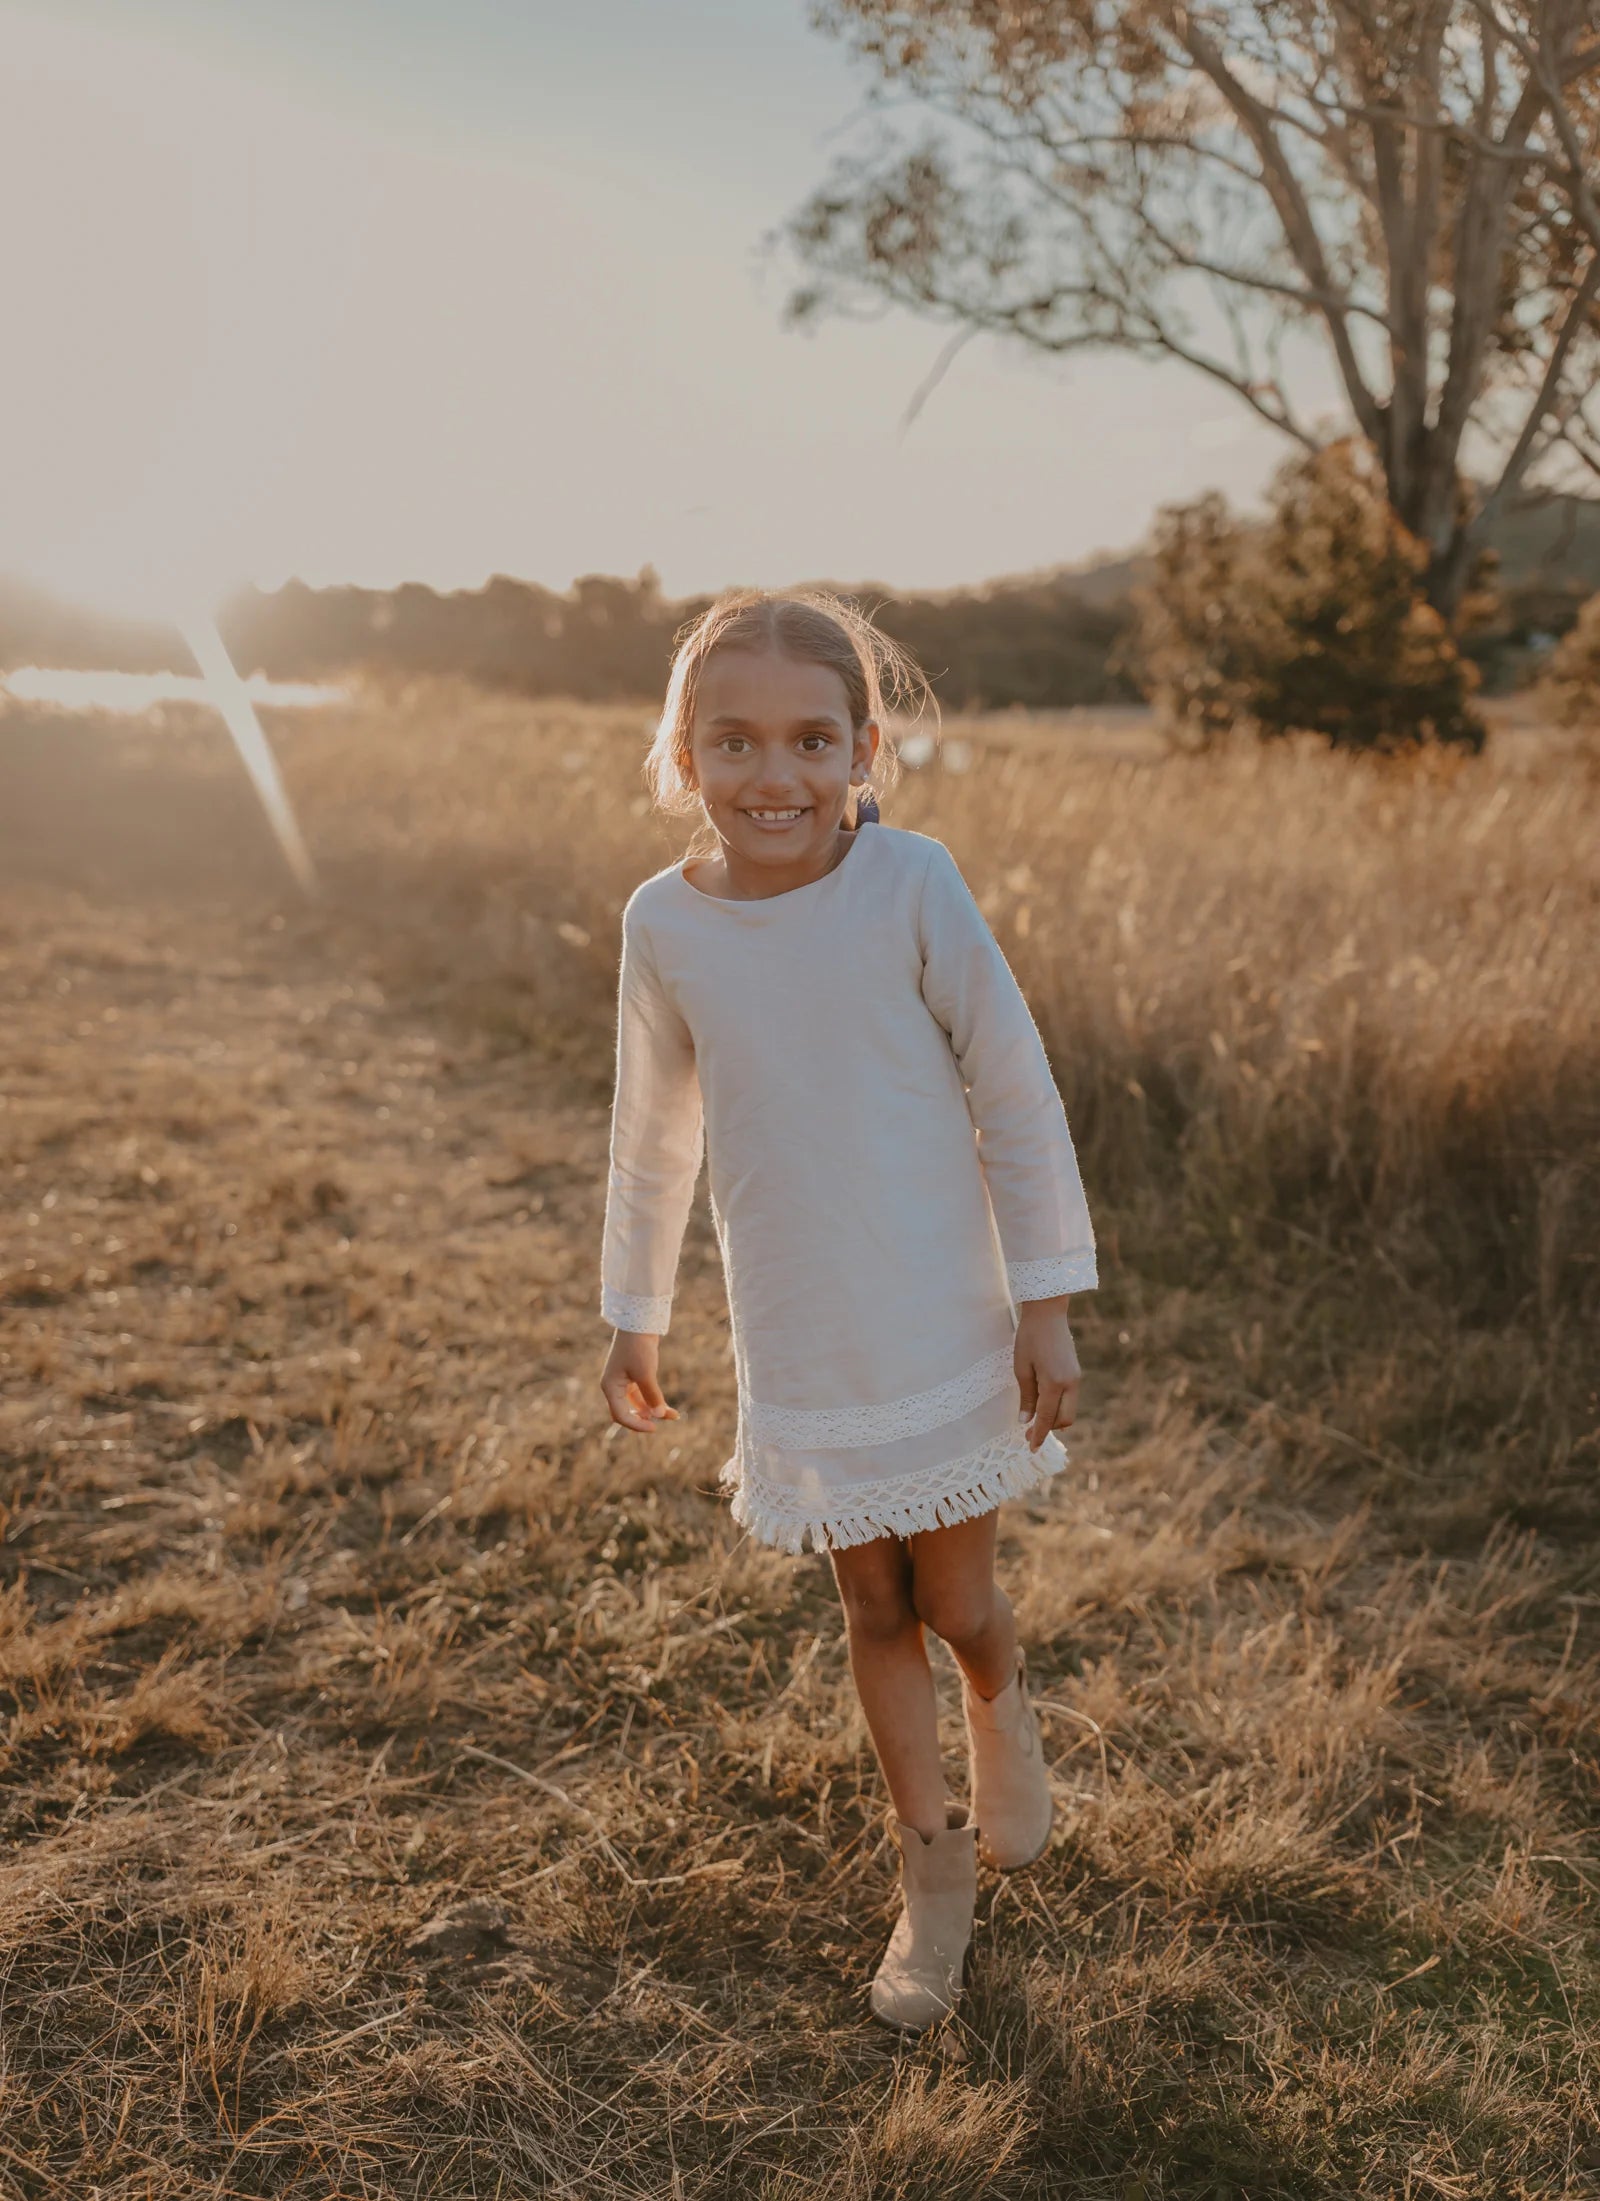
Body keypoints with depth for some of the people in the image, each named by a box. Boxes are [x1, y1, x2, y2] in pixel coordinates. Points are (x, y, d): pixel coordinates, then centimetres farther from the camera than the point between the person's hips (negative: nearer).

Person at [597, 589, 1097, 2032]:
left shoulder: (911, 885, -15)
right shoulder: (665, 922, -7)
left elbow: (1018, 1097, -8)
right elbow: (653, 1136, 7)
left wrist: (1047, 1302, -7)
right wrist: (634, 1314, 14)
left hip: (941, 1326, -2)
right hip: (796, 1352, 2)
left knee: (957, 1602, 9)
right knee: (873, 1609, 14)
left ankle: (1002, 1702, 45)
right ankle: (934, 1872, 34)